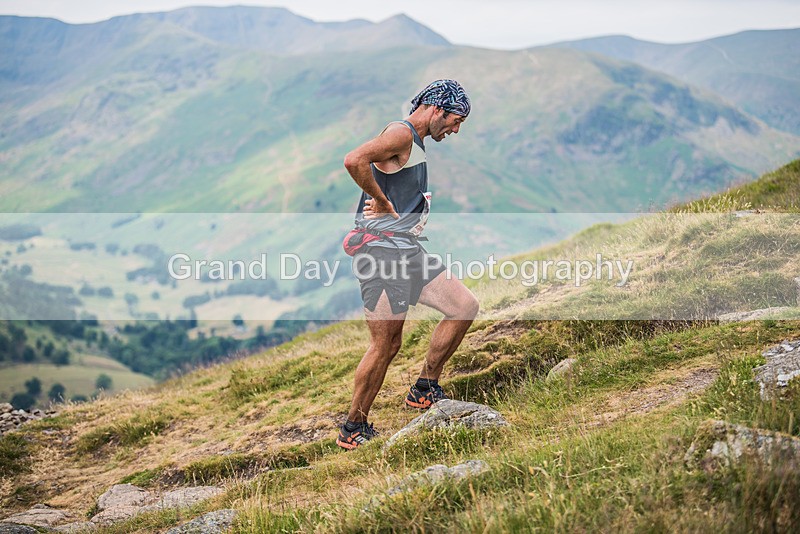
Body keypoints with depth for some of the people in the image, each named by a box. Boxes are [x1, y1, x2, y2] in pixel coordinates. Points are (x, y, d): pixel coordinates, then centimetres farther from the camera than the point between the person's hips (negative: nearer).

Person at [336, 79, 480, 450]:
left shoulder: (416, 142, 21)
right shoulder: (401, 134, -11)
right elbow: (354, 160, -28)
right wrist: (382, 202, -17)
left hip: (407, 249, 10)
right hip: (382, 249, -10)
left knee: (465, 307, 5)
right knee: (386, 345, -6)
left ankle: (424, 390, 14)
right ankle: (352, 430, 7)